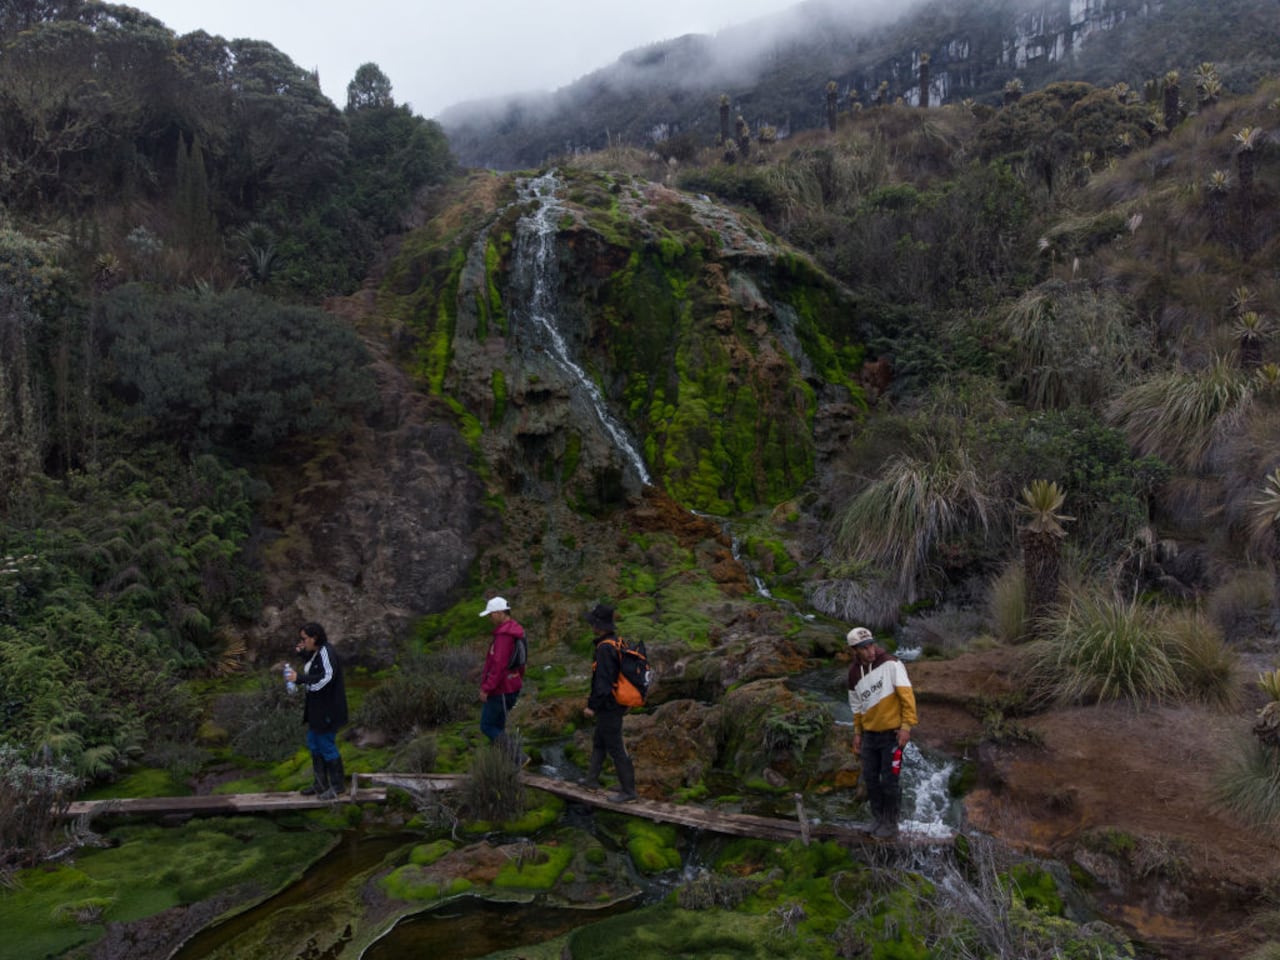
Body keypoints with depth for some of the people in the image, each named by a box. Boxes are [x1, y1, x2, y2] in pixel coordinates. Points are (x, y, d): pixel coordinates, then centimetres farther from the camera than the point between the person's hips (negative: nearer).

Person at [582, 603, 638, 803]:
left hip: (609, 707, -10)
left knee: (615, 748, -1)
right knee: (598, 741, 23)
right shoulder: (617, 642, 5)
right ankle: (591, 779, 35)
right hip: (618, 702, 10)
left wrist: (592, 706, -20)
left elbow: (602, 681, -27)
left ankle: (628, 790, 6)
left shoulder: (605, 648, -24)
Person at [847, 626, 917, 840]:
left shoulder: (891, 664, -14)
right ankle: (877, 819, 31)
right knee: (870, 779, 12)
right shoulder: (854, 673, 4)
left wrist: (906, 726, -21)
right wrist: (857, 733, 15)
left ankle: (891, 825, 18)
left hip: (892, 733, -5)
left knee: (889, 781, 1)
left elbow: (906, 694, -17)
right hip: (870, 734, 5)